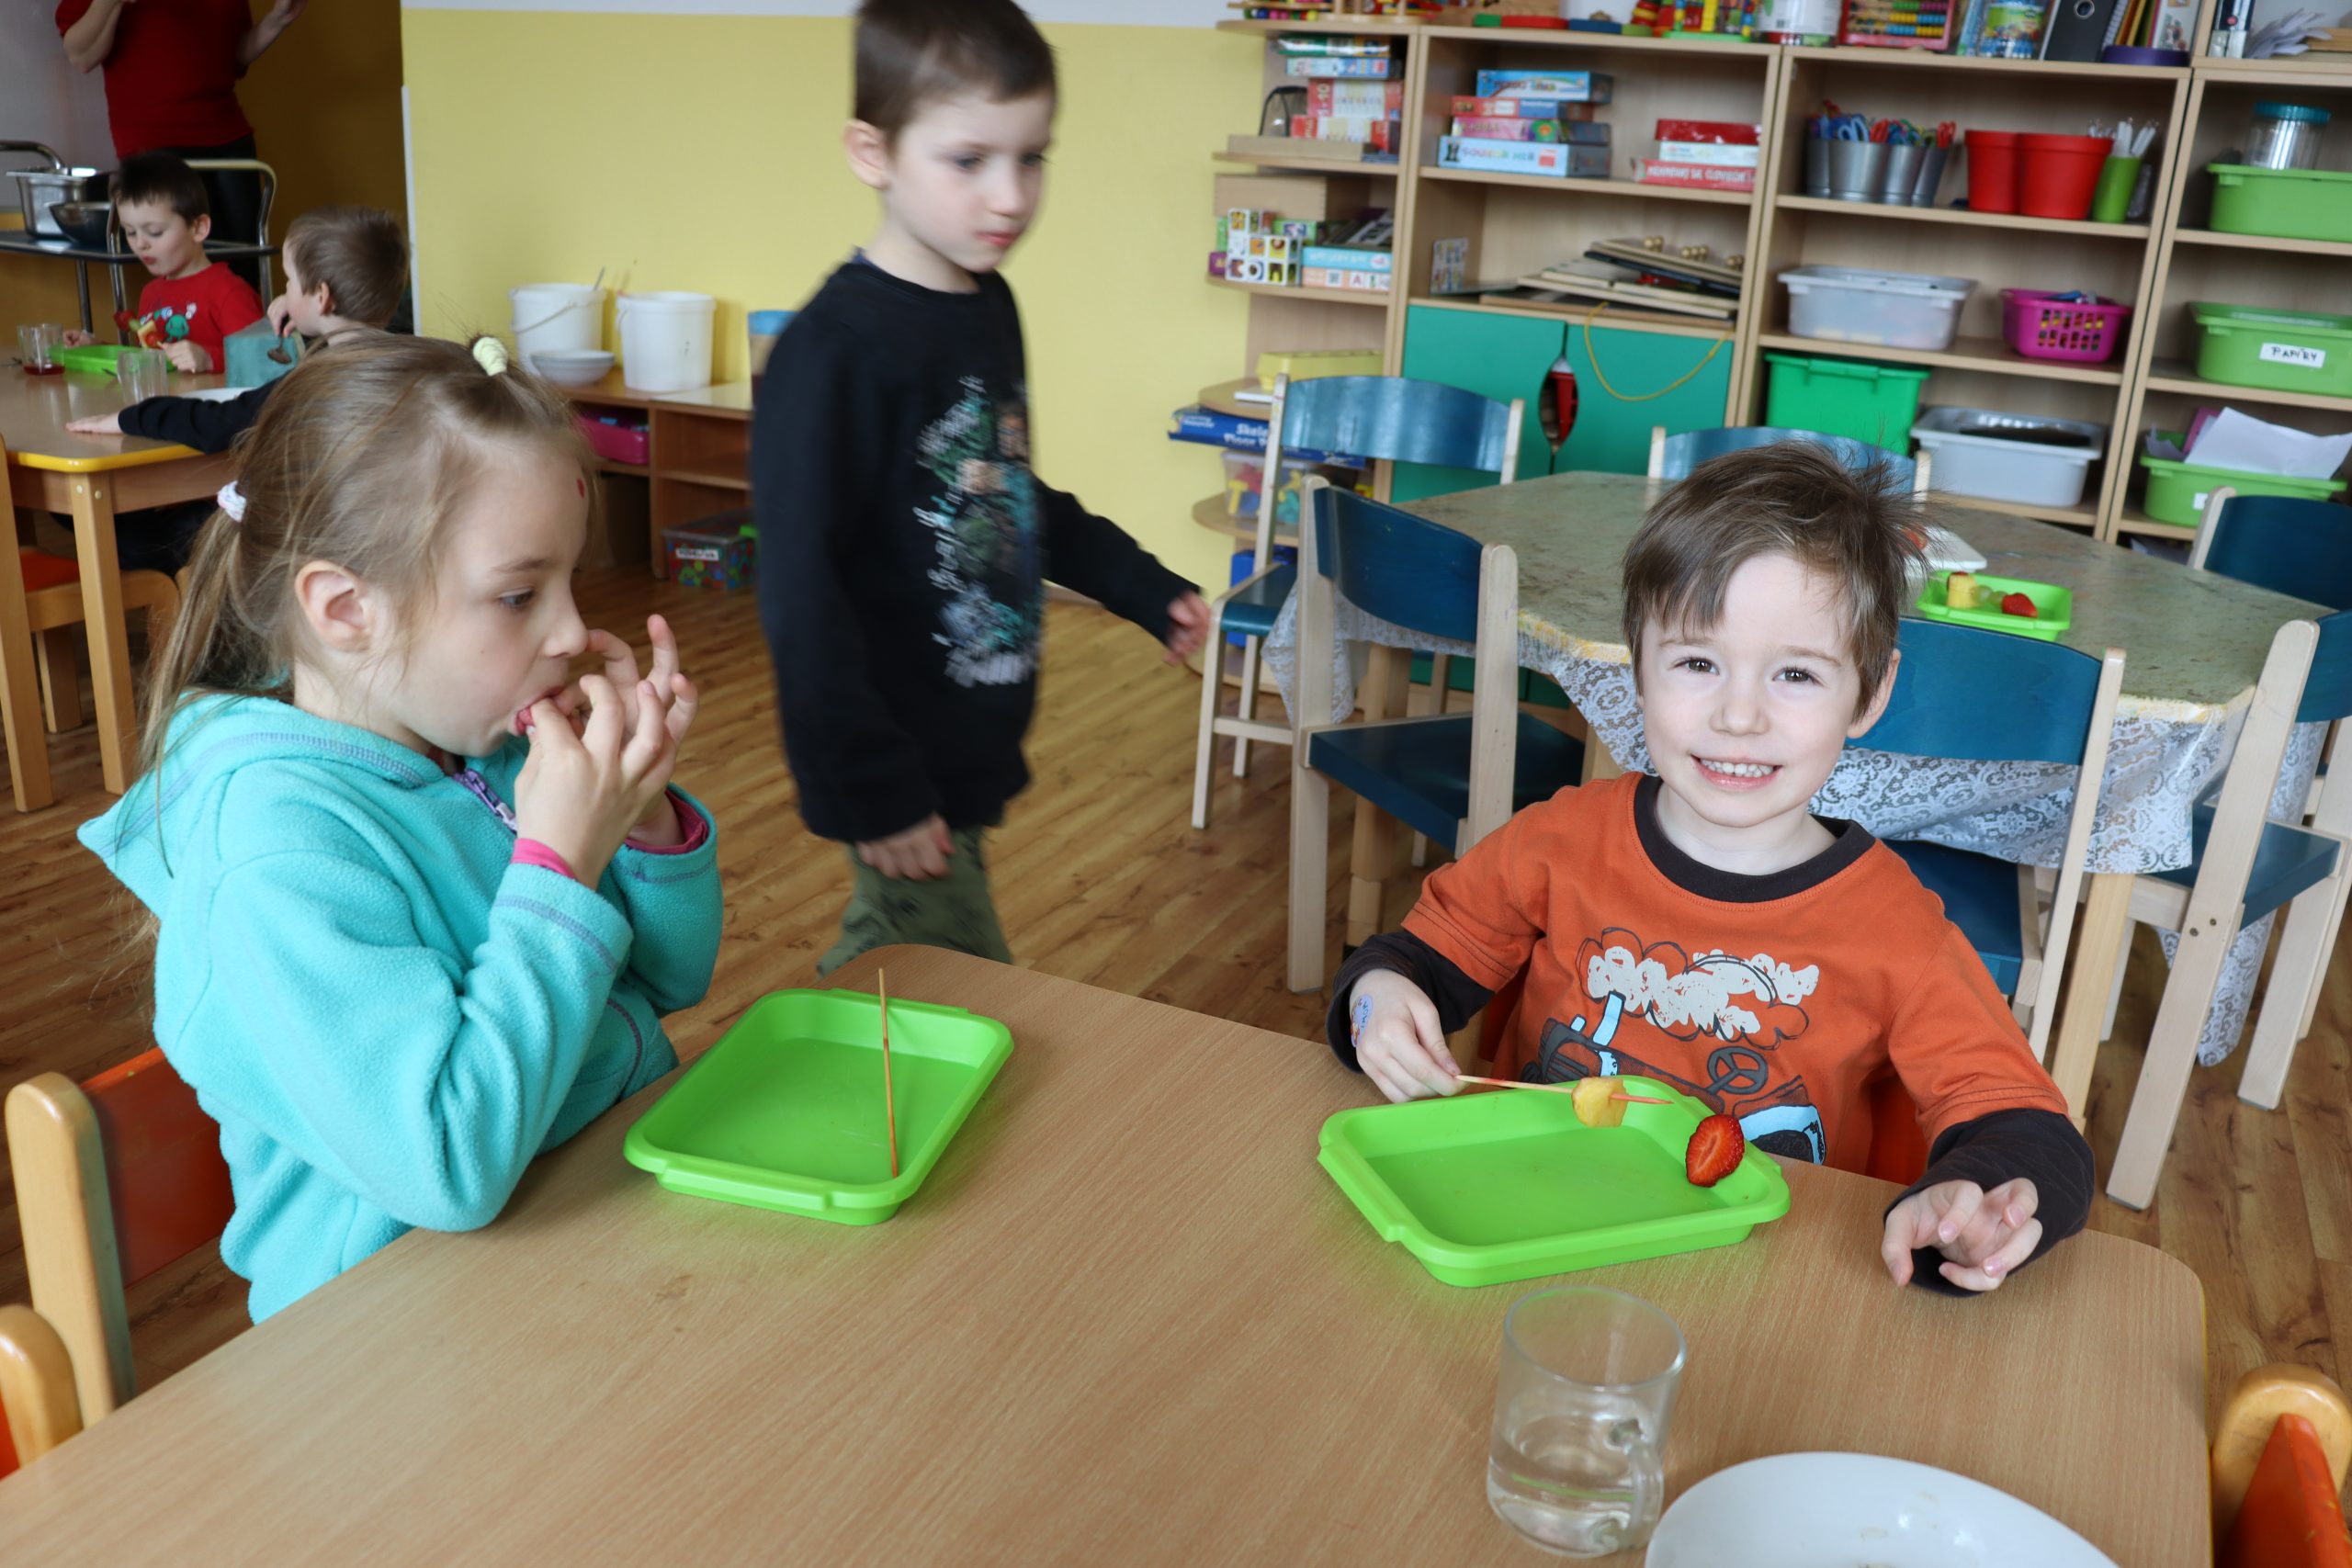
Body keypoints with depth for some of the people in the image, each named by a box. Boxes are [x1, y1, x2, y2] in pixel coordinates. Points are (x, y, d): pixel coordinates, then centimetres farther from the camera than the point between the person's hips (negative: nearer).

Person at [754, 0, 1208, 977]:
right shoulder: (835, 351, -21)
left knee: (885, 956, 23)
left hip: (970, 749, 8)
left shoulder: (989, 310, 5)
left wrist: (1141, 588, 19)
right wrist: (872, 791, -21)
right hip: (898, 776, -8)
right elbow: (802, 592, -21)